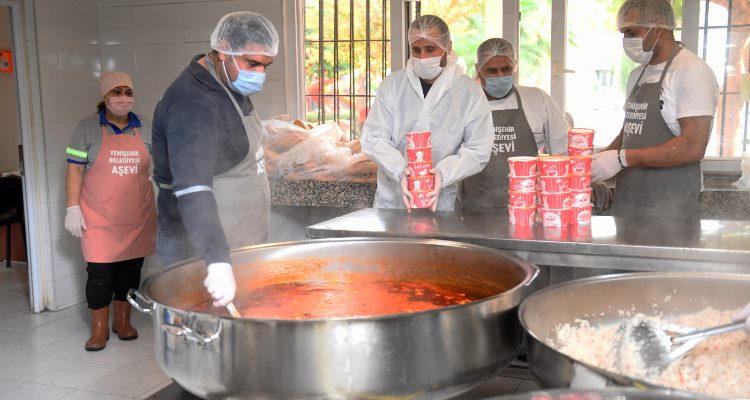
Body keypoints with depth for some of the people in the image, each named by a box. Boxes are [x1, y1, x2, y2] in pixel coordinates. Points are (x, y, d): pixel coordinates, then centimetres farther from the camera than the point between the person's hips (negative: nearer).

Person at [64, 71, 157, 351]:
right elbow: (75, 170, -2)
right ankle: (99, 329, 13)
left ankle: (123, 321, 25)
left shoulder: (145, 128, 7)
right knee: (100, 270, -1)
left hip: (137, 217, 3)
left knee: (131, 267, 9)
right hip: (100, 218, -3)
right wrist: (73, 208, -8)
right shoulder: (88, 128, -1)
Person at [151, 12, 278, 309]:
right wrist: (218, 261, -48)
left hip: (238, 248, 9)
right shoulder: (192, 106, -24)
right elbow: (192, 189, -37)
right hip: (202, 255, -9)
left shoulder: (230, 84, 8)